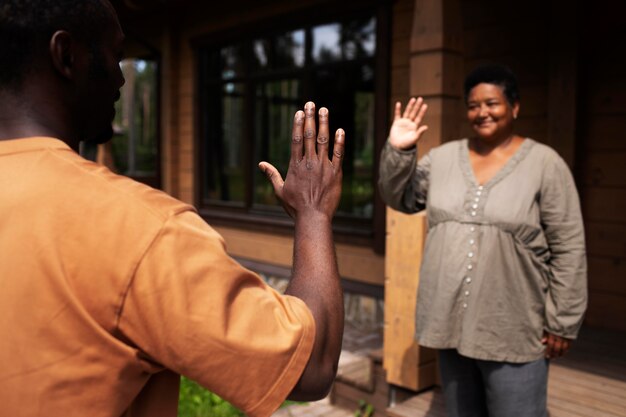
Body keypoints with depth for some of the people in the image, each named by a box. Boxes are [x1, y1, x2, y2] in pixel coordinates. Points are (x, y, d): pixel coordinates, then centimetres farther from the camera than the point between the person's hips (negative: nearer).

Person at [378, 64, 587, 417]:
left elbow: (568, 250, -7)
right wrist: (399, 151, -7)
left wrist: (563, 322, -8)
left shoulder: (545, 163, -7)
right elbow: (400, 199, 9)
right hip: (450, 322, 5)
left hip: (513, 333, -4)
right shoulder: (444, 157, 5)